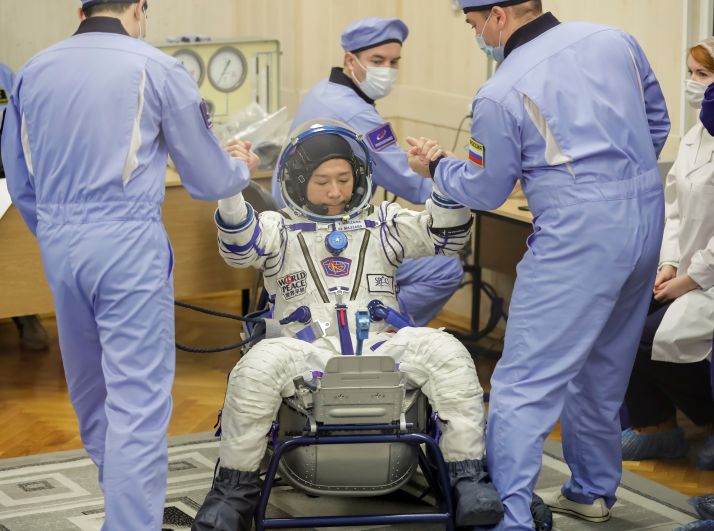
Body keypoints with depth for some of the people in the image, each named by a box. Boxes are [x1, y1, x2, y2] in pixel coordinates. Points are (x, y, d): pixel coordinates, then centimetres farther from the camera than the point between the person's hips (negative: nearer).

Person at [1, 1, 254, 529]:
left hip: (57, 245, 6)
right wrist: (242, 170, 24)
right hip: (128, 242, -6)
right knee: (138, 399, -4)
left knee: (88, 388, 20)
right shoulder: (156, 68, -6)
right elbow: (208, 179, 3)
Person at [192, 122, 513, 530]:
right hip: (308, 353, -1)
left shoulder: (382, 223, 22)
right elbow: (240, 245, -4)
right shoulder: (279, 228, 18)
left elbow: (447, 236, 11)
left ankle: (469, 477, -19)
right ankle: (236, 489, -17)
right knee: (259, 365, -35)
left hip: (382, 347, 2)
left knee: (446, 352, -28)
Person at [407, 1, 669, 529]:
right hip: (648, 216, 7)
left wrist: (436, 167, 22)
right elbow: (657, 124, 17)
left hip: (579, 232, -7)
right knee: (603, 369, 23)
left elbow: (484, 192, 4)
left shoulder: (501, 94, -8)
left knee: (525, 381, -5)